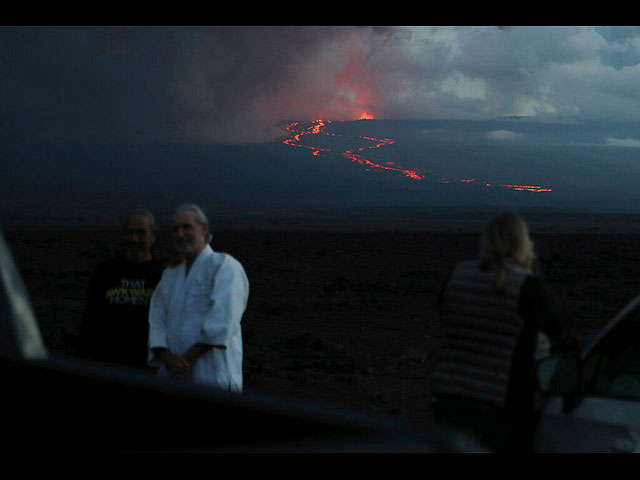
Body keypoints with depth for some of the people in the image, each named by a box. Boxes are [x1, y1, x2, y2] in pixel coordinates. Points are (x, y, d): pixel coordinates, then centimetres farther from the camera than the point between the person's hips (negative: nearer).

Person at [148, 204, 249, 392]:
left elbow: (222, 322, -13)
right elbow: (157, 322, 9)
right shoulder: (170, 276, 21)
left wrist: (188, 357, -14)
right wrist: (167, 357, -10)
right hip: (172, 378, 6)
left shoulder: (224, 266, 0)